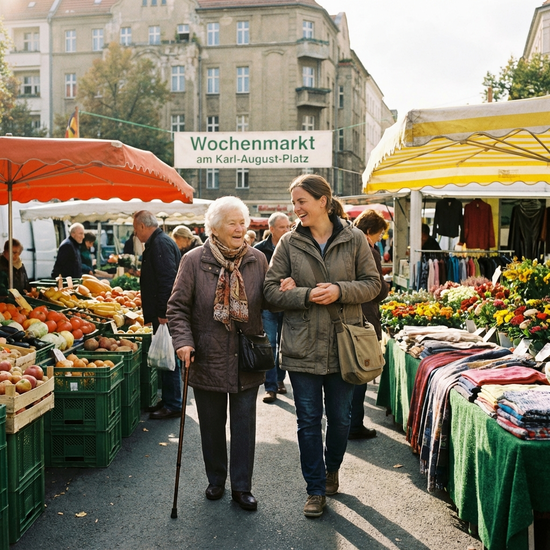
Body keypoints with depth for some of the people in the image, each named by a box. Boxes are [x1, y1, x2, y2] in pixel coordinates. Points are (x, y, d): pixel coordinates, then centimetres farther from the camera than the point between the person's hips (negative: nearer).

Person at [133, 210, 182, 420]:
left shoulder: (160, 244, -15)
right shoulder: (158, 242, 19)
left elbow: (168, 280, -23)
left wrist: (163, 312, -24)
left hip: (166, 315, -11)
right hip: (163, 312, 11)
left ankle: (173, 406, 3)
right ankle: (168, 401, 23)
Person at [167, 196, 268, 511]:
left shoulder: (257, 260, 2)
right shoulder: (194, 261, -5)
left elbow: (269, 302, 8)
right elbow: (178, 307, -4)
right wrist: (183, 341, -16)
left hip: (247, 360, 1)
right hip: (208, 359, -1)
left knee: (244, 425, 7)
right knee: (212, 425, 13)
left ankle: (242, 487, 20)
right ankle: (216, 480, 32)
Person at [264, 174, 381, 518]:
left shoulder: (354, 239, -1)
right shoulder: (289, 243, -1)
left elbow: (372, 284, 1)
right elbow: (272, 290, -2)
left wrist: (339, 291, -16)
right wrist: (307, 295, -18)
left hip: (343, 345, 0)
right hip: (302, 347, 0)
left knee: (340, 418, 13)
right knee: (309, 421, 6)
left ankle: (332, 469, 41)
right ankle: (316, 490, 20)